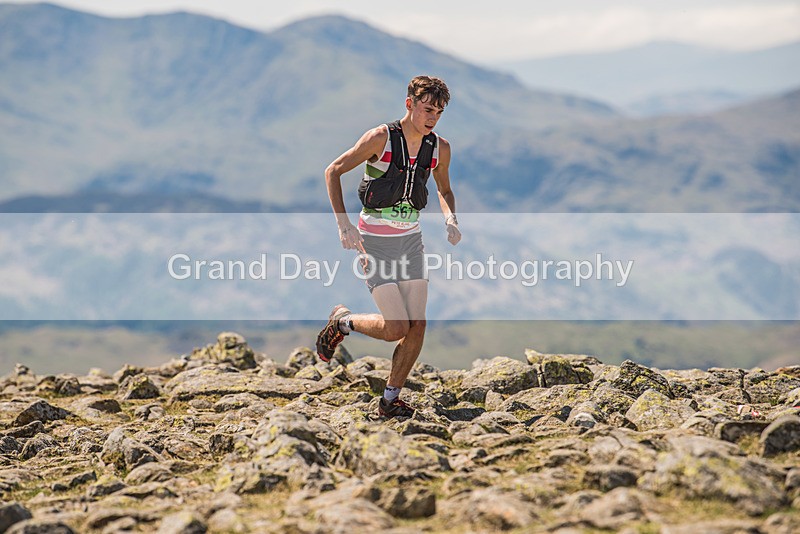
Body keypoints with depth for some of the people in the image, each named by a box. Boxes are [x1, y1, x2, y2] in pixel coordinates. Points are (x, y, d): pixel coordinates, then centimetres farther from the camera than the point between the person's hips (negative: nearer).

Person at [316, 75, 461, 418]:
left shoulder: (440, 148, 0)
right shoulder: (380, 138, -16)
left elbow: (444, 190, 18)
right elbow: (333, 172, -8)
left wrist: (451, 220, -4)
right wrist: (344, 225, -16)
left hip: (411, 240, 5)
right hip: (375, 243, -5)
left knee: (417, 327, -2)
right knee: (397, 328, -12)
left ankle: (389, 399, 14)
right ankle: (342, 321, 17)